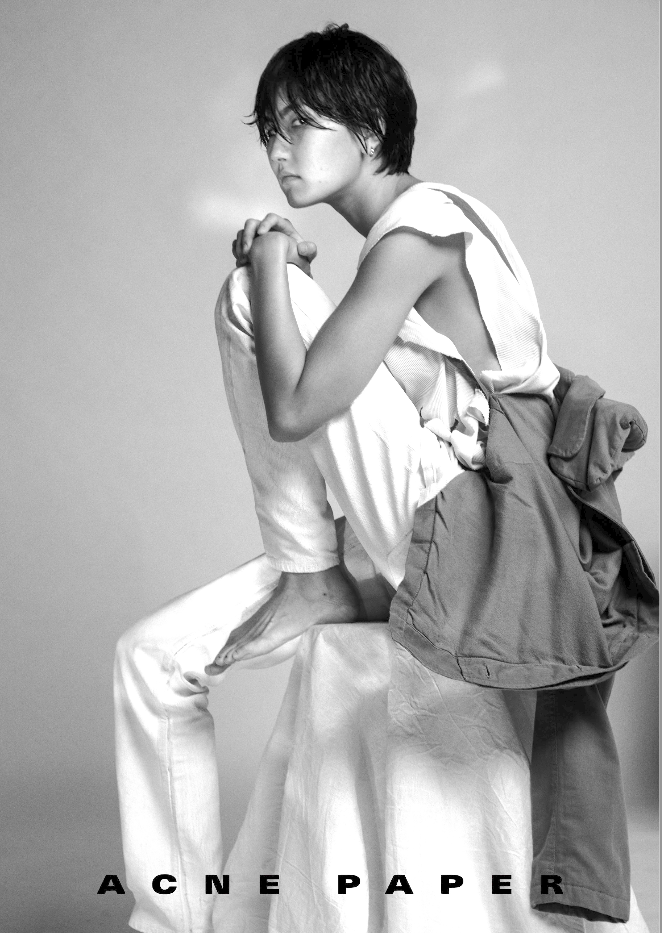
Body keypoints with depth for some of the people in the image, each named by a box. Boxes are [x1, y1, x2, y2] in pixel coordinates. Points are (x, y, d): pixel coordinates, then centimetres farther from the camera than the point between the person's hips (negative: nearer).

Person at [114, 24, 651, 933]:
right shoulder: (422, 223, 14)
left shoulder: (417, 229, -15)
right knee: (153, 657, 6)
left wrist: (269, 261, -10)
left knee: (251, 299, -14)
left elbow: (294, 410, -22)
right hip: (390, 547, 9)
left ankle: (314, 577, -6)